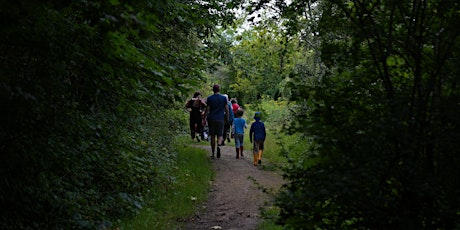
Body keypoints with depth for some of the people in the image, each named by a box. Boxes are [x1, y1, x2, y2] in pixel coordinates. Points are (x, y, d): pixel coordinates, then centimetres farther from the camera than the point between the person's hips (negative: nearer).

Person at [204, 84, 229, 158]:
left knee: (212, 136, 8)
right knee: (220, 135, 7)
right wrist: (227, 118, 12)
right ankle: (219, 146, -25)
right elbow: (226, 109, 2)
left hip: (211, 119, 1)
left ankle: (213, 153, 12)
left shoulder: (209, 98, 1)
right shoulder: (223, 98, 1)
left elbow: (207, 110, -1)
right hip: (220, 119, 0)